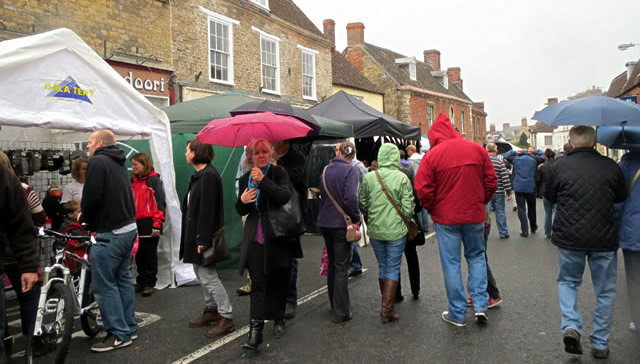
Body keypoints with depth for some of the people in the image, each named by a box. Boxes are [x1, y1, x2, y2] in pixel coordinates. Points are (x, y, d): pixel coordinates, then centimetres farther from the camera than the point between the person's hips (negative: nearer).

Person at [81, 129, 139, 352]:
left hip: (110, 233, -9)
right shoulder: (119, 163, 16)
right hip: (128, 227, 9)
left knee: (104, 284, -2)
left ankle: (120, 334, 3)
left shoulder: (97, 161, -11)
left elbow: (91, 197, -18)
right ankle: (129, 328, 23)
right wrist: (90, 219, 12)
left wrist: (85, 219, 1)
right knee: (122, 278, 16)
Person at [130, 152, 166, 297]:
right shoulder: (133, 181, 14)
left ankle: (149, 284, 12)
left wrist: (157, 225, -15)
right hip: (135, 224, 6)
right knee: (139, 255, 11)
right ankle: (141, 282, 23)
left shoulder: (154, 180, -6)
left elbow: (160, 203, -11)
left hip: (149, 225, -6)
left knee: (149, 255, 3)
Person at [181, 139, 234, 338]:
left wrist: (203, 239, -23)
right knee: (201, 272, 18)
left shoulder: (209, 175, -18)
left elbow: (208, 210, -23)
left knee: (208, 276, -5)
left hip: (204, 234, -10)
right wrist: (194, 237, 15)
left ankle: (226, 317, 4)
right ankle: (211, 310, 31)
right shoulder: (199, 174, 12)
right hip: (195, 233, 10)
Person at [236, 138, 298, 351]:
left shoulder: (279, 173, -3)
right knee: (258, 284, -3)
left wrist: (263, 180, -27)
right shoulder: (245, 178, 10)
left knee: (278, 280, 10)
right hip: (255, 238, 2)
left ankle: (278, 319, 31)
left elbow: (284, 197, -21)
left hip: (277, 236, -2)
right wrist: (242, 201, -10)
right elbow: (241, 212, 13)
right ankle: (255, 331, -3)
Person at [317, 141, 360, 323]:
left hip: (324, 222, 6)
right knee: (342, 267, 2)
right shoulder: (350, 170, -12)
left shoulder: (326, 169, 6)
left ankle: (334, 305, 31)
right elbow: (351, 198, -20)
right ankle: (341, 312, 6)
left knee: (332, 263, 19)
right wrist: (356, 218, -9)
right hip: (341, 224, -6)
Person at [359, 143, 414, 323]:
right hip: (396, 231, -3)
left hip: (375, 231, 3)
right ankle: (387, 309, 5)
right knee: (393, 269, 6)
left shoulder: (368, 177, -4)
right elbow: (408, 208, -11)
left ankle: (386, 304, 30)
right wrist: (406, 220, 10)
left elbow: (363, 204, 4)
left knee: (382, 266, 18)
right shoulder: (402, 178, -12)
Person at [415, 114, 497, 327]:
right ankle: (480, 305, 14)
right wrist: (480, 202, 16)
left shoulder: (432, 155, -10)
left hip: (445, 217, -3)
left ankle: (457, 314, 15)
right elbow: (491, 181, 2)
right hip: (474, 214, 3)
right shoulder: (477, 150, 0)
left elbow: (424, 191, -12)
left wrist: (432, 210, 6)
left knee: (451, 263, 7)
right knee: (476, 256, 20)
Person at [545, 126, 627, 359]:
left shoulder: (560, 166, -8)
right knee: (605, 291, 15)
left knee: (567, 281, 20)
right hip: (604, 238, 1)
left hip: (569, 237, 0)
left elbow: (550, 196, 5)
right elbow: (622, 197, 11)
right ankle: (600, 344, 21)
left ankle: (571, 326, 1)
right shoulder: (611, 166, -4)